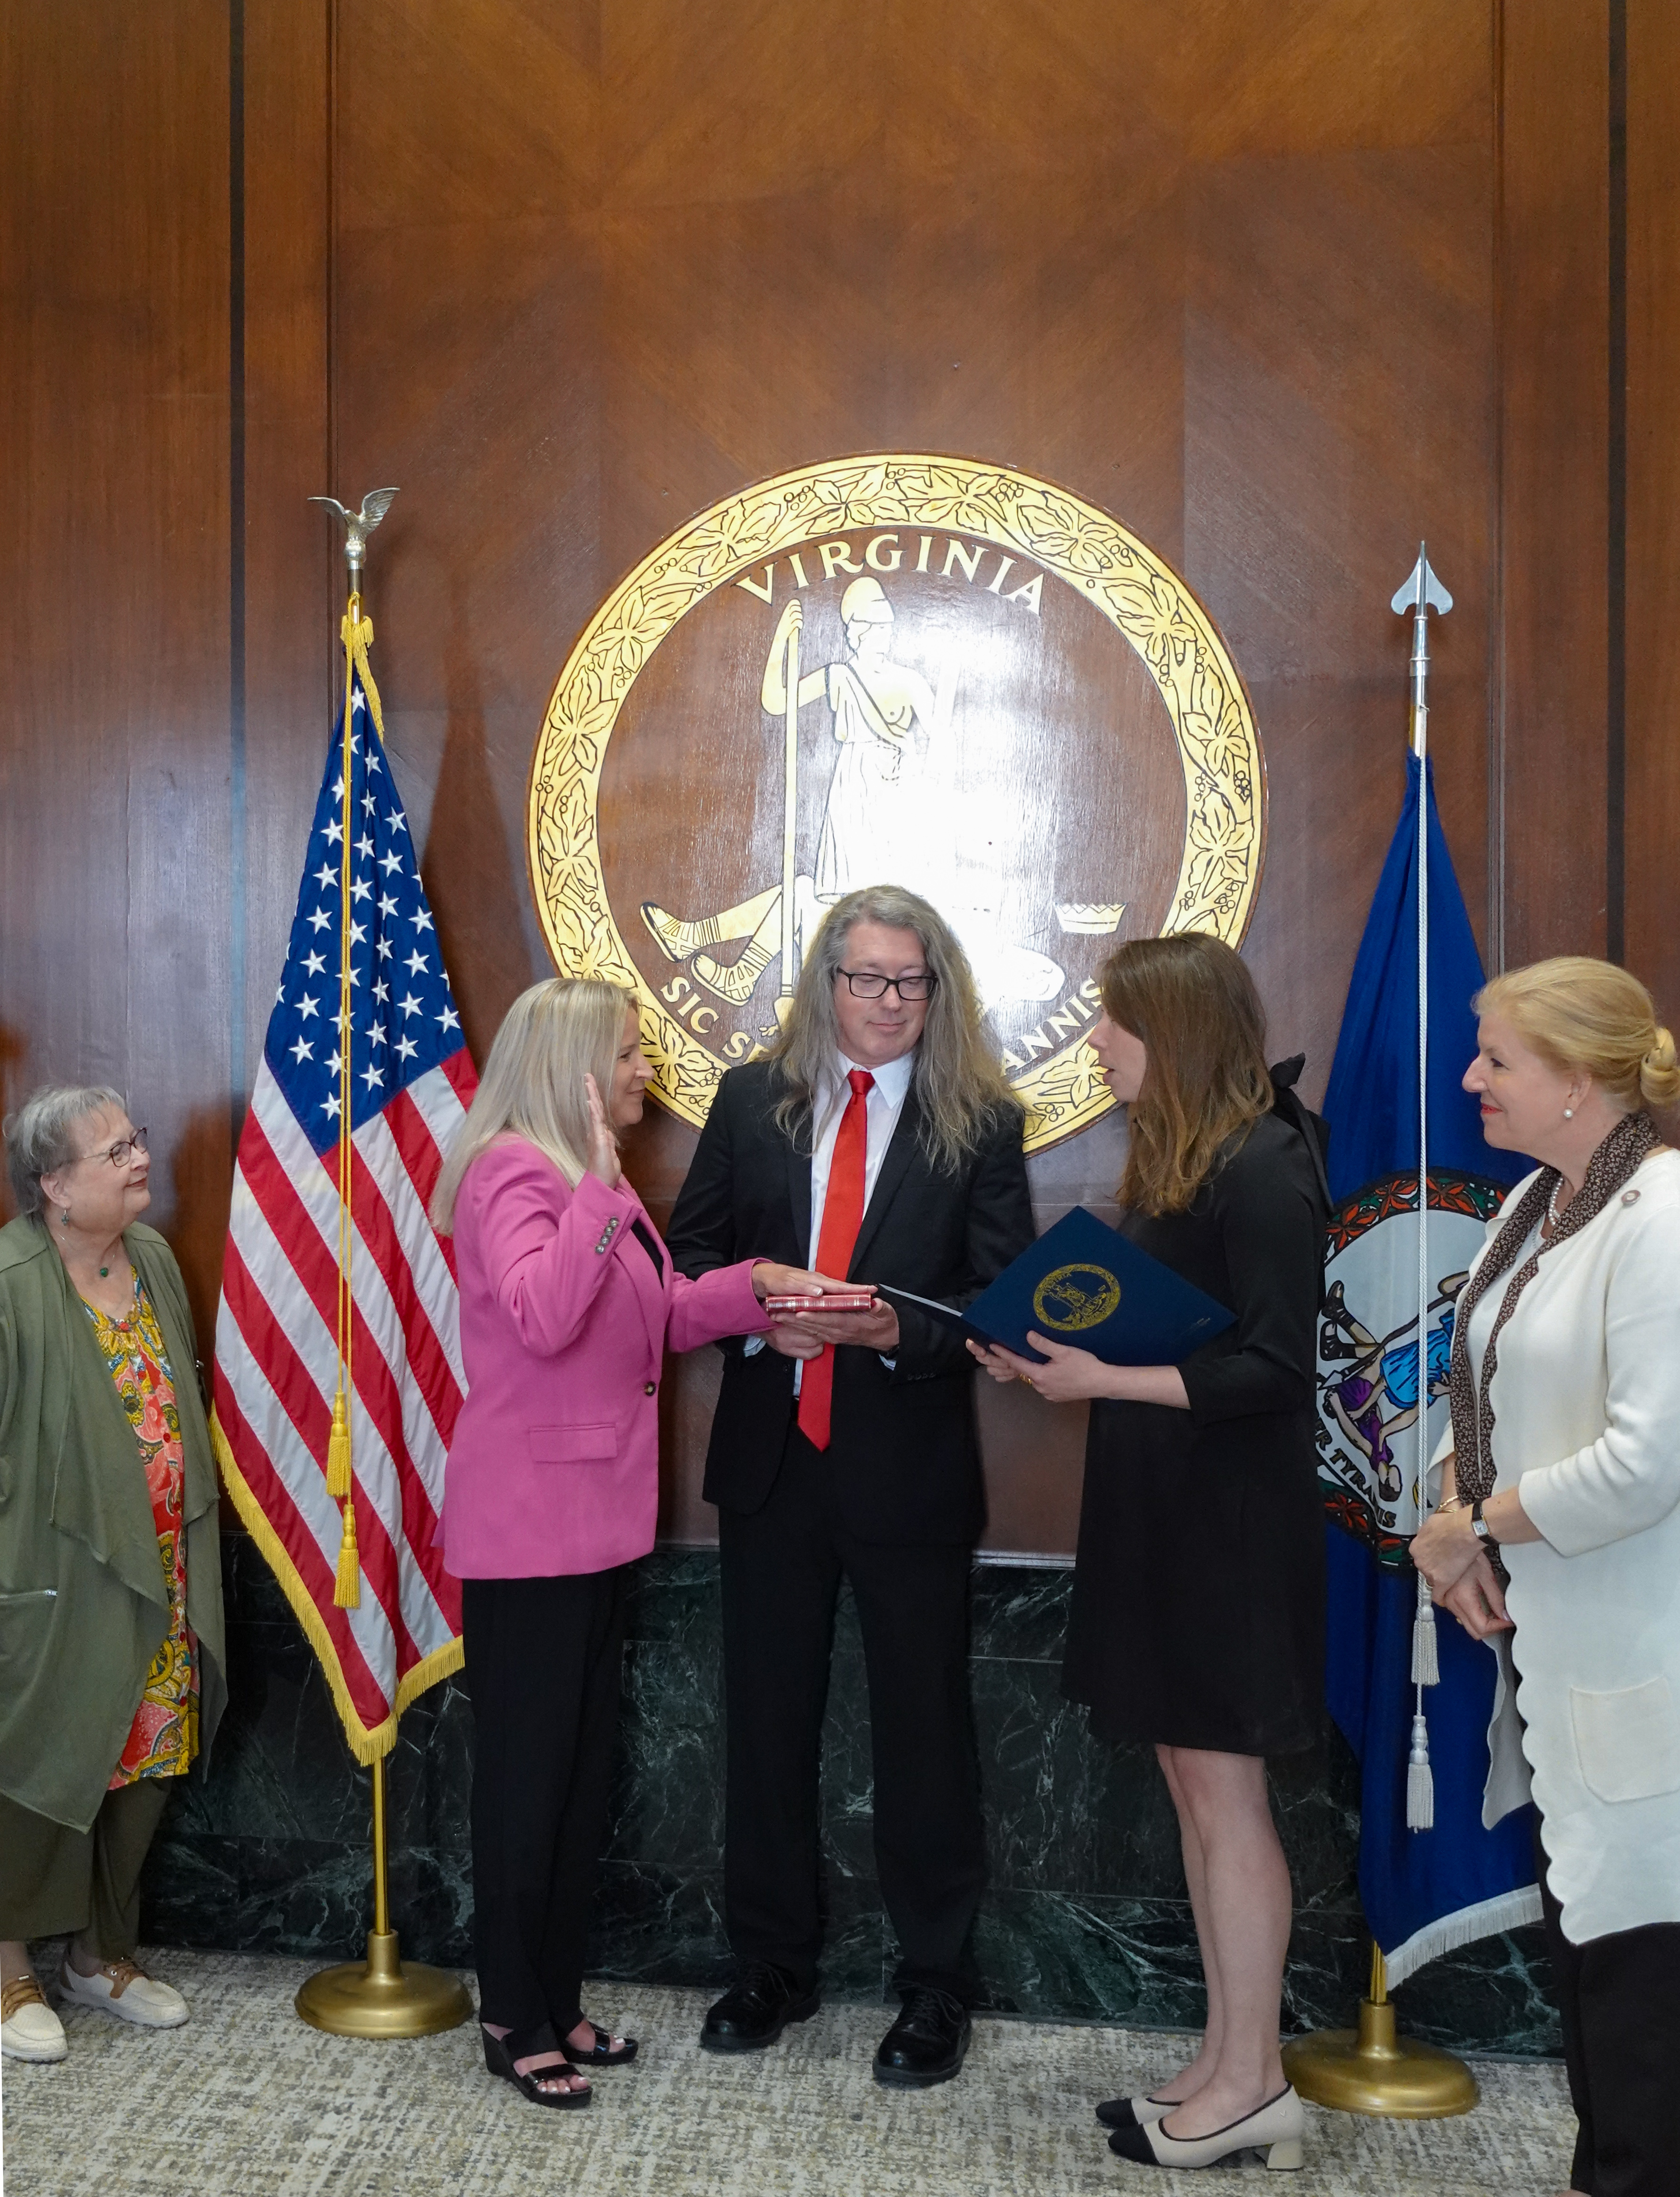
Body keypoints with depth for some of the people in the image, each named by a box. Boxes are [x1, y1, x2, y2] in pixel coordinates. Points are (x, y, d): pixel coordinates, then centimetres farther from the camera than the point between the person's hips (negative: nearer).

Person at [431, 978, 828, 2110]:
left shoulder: (598, 1175, 14)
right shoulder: (510, 1170, -15)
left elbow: (664, 1314, 14)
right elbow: (539, 1315, -31)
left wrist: (760, 1284, 0)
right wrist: (600, 1190, -33)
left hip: (602, 1514, 9)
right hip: (529, 1522, -9)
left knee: (584, 1767, 16)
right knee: (530, 1770, 4)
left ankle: (557, 2001, 30)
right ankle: (514, 2022, 21)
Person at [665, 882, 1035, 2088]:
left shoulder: (982, 1121, -4)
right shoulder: (752, 1100, 4)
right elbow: (689, 1249, 7)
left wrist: (898, 1329, -22)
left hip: (911, 1467, -3)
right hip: (771, 1454, 3)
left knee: (923, 1724, 9)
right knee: (768, 1715, 15)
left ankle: (937, 1986, 28)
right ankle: (776, 1964, 34)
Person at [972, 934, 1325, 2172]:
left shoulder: (1265, 1167, -16)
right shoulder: (1172, 1161, 11)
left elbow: (1273, 1369, -20)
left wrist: (1105, 1380, -22)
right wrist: (1057, 1359, -1)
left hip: (1229, 1530, -9)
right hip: (1159, 1514, 9)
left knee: (1225, 1798, 2)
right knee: (1197, 1789, 14)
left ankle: (1247, 2085, 17)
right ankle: (1237, 2069, 27)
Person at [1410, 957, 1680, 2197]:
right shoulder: (1536, 1204, 8)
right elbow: (1493, 1395, 13)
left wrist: (1474, 1525, -13)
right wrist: (1455, 1523, -4)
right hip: (1547, 1631, 9)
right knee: (1578, 1912, 20)